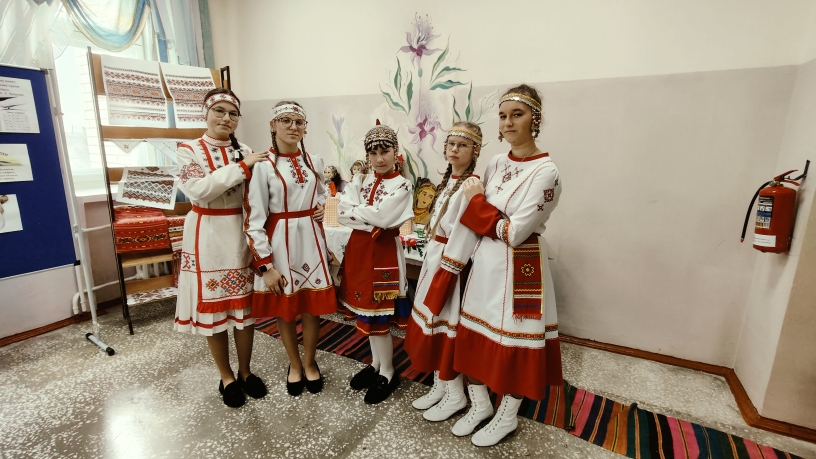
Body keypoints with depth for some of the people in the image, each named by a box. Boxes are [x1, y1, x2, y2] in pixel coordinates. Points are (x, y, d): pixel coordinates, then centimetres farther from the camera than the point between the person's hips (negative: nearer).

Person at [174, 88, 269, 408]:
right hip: (208, 238, -2)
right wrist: (241, 167, -20)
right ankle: (226, 377, 27)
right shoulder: (189, 151, -1)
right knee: (212, 308, 7)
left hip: (241, 236, 3)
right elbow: (198, 190, -20)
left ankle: (245, 371, 29)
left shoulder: (246, 152, 7)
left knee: (245, 306, 10)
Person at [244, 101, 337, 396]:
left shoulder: (314, 162, 7)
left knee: (312, 307, 9)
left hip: (311, 240, 4)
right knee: (284, 309, 10)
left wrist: (323, 207, 1)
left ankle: (309, 363, 32)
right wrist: (266, 265, -14)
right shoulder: (263, 165, -9)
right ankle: (294, 365, 33)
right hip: (280, 243, -3)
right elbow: (253, 220, -11)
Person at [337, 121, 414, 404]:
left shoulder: (402, 185, -8)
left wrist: (356, 211, -9)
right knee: (364, 312, 15)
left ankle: (388, 373, 22)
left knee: (378, 316, 2)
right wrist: (371, 218, -17)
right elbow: (342, 213, -4)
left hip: (382, 253, -6)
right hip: (358, 250, 6)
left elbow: (380, 217, -22)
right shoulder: (362, 181, 9)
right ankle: (376, 363, 34)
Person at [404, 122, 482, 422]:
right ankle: (439, 385, 34)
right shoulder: (449, 180, 11)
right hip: (434, 259, 9)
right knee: (431, 323, 16)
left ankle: (455, 395, 25)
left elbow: (463, 234, -21)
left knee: (445, 324, 3)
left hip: (451, 264, -9)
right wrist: (431, 260, 15)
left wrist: (445, 272, -20)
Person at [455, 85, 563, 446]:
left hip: (519, 268, -6)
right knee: (475, 334, 14)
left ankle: (507, 416, 35)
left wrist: (476, 200, -13)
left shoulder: (545, 171, -15)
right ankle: (480, 405, 37)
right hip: (485, 263, 7)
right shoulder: (495, 163, 6)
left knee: (514, 341, 9)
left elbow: (515, 233, -21)